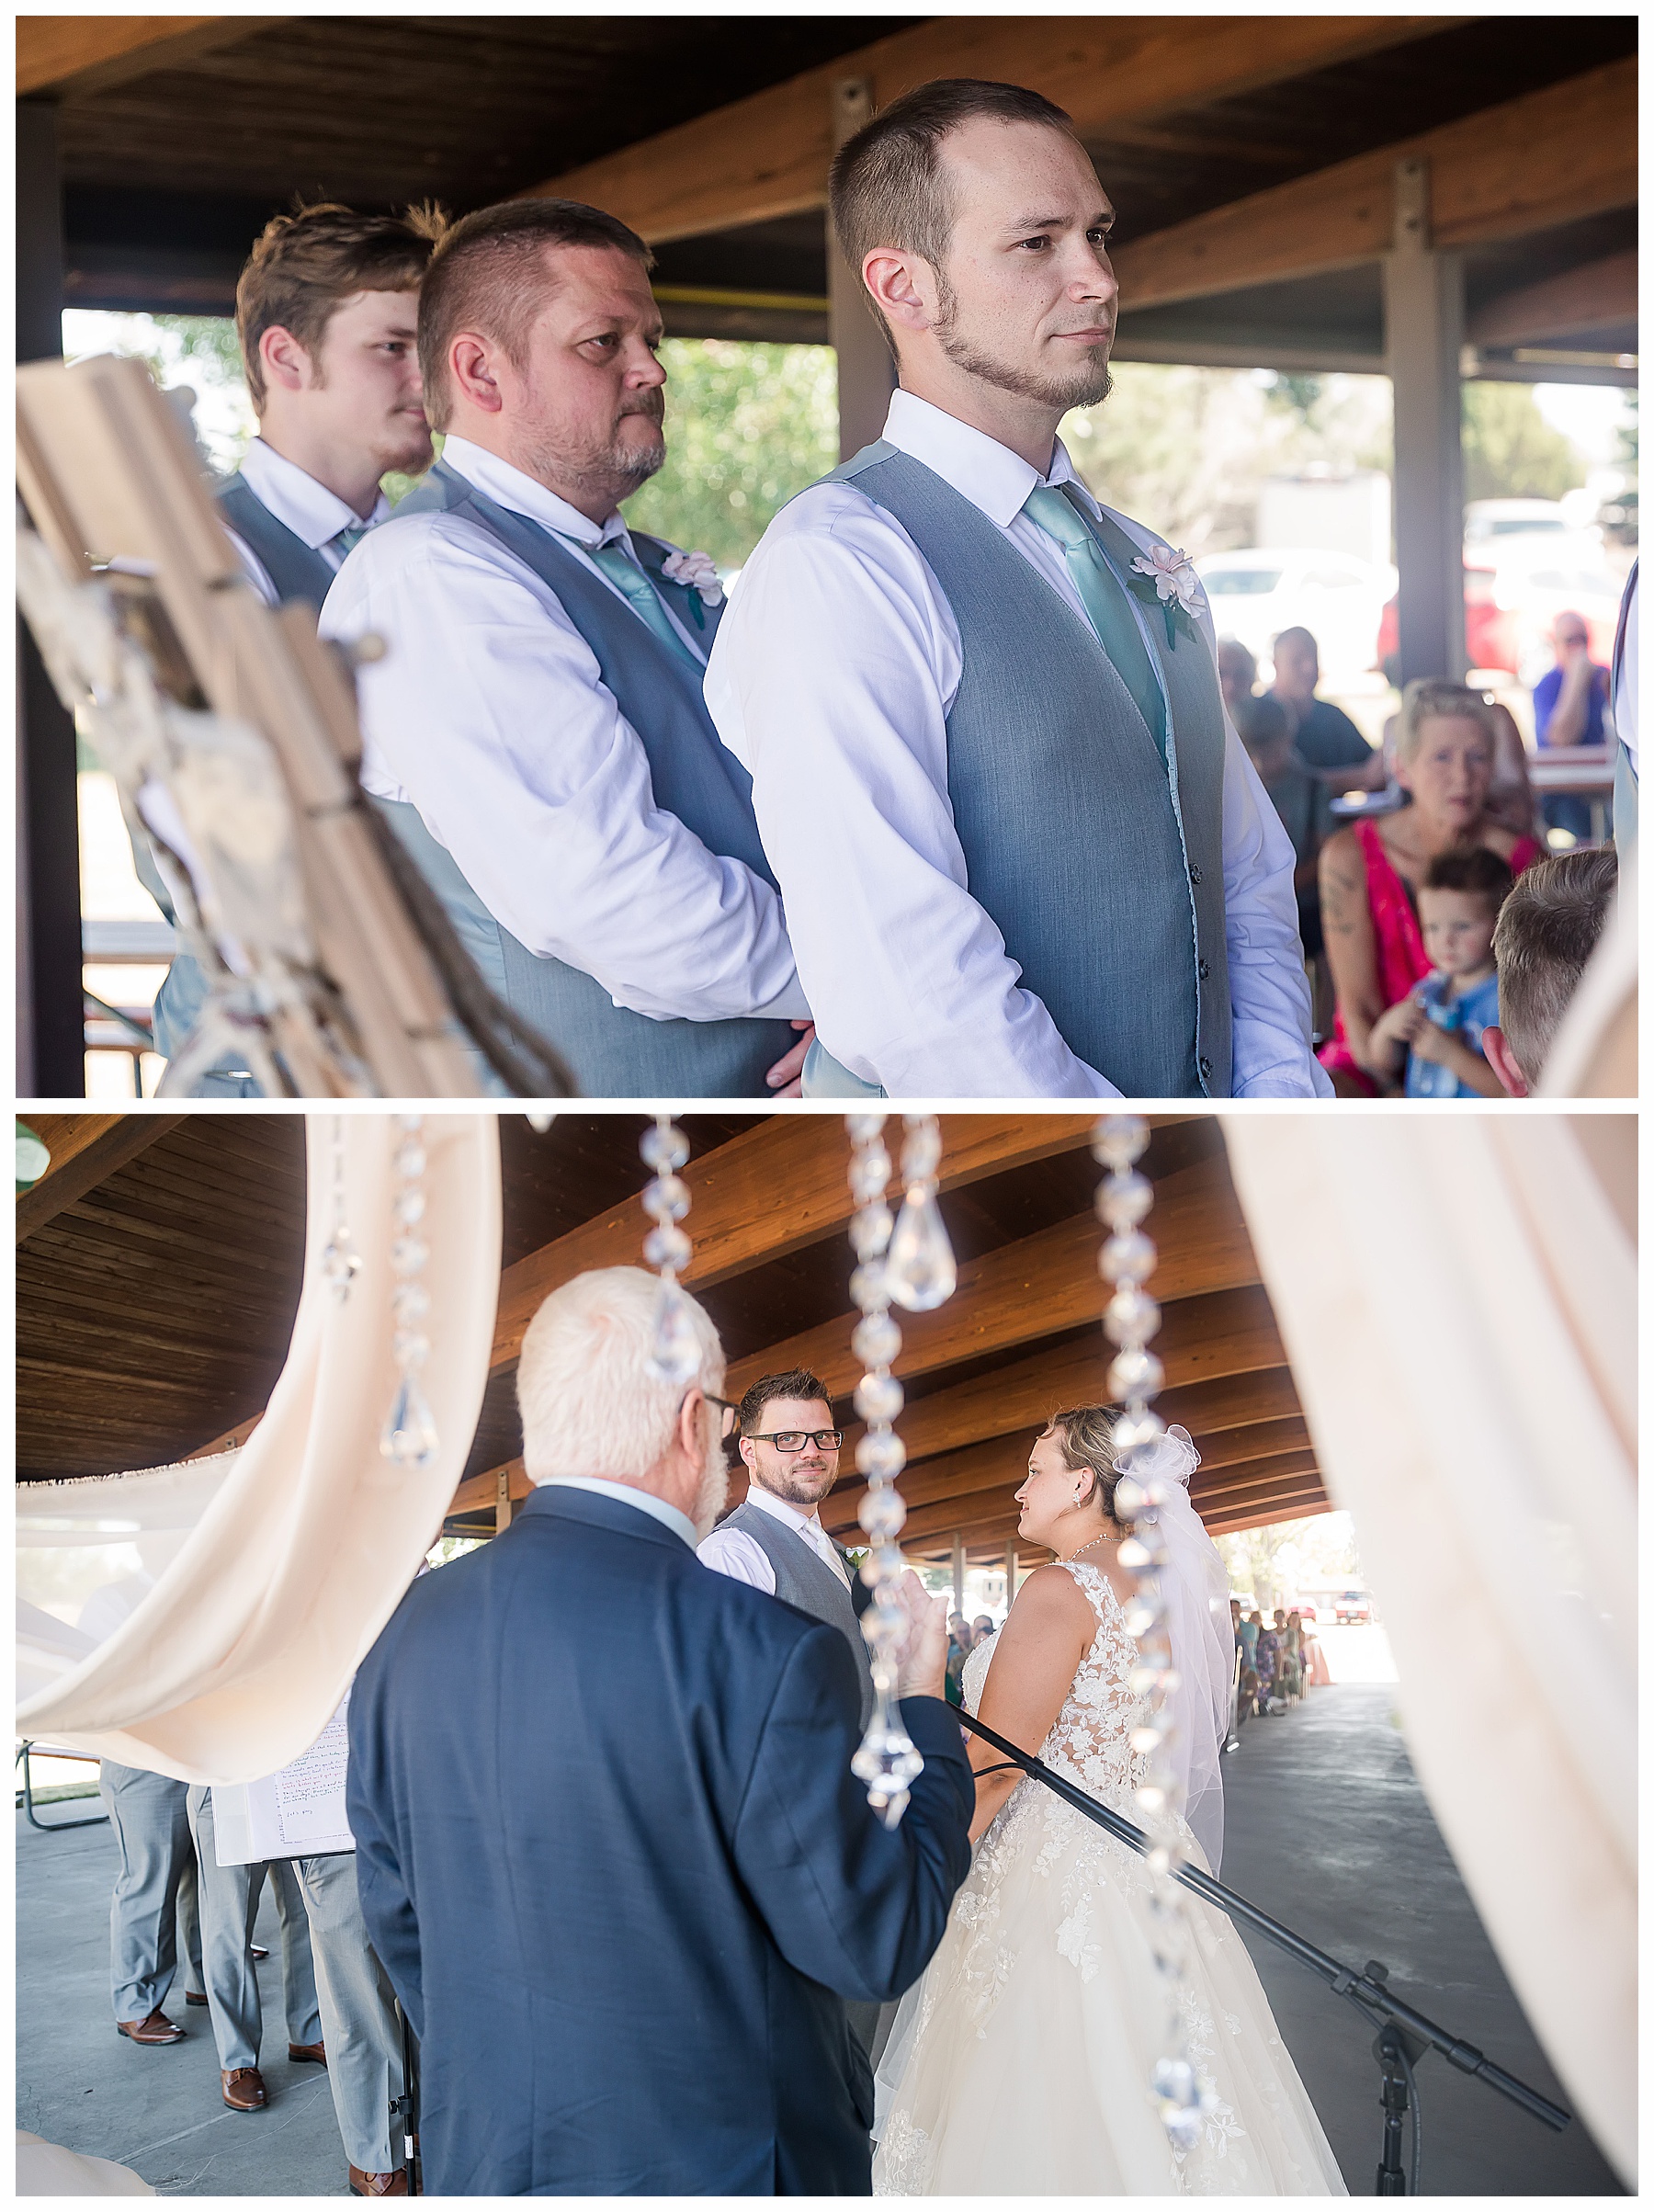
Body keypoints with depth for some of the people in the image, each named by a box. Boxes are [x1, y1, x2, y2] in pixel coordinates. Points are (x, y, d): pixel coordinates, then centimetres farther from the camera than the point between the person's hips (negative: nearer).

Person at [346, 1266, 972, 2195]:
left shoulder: (406, 1636, -4)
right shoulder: (768, 1654, -22)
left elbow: (396, 1918, 7)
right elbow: (877, 1948, -15)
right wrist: (923, 1704, -3)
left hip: (483, 2154, 5)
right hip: (716, 2158, -5)